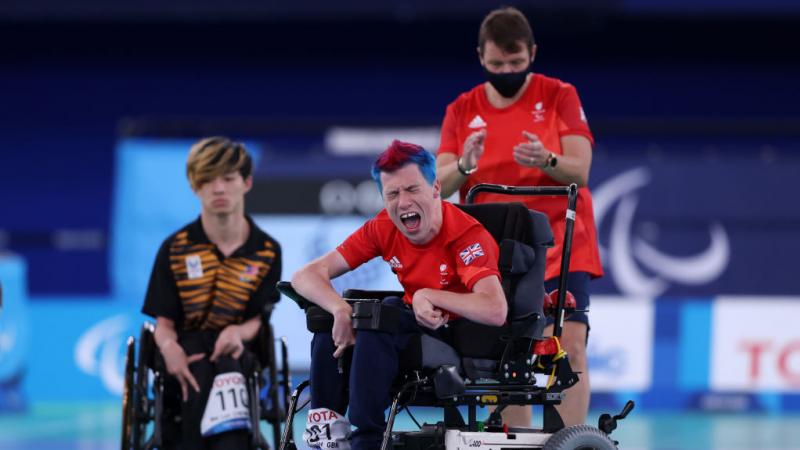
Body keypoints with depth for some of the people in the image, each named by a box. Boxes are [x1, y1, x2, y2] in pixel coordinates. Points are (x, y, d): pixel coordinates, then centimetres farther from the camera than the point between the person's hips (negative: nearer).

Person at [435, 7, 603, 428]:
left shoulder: (559, 96, -2)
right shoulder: (462, 111, 5)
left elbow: (579, 171, -12)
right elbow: (439, 186, -3)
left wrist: (546, 160, -33)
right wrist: (465, 165, -25)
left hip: (560, 246, -3)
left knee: (570, 346, -16)